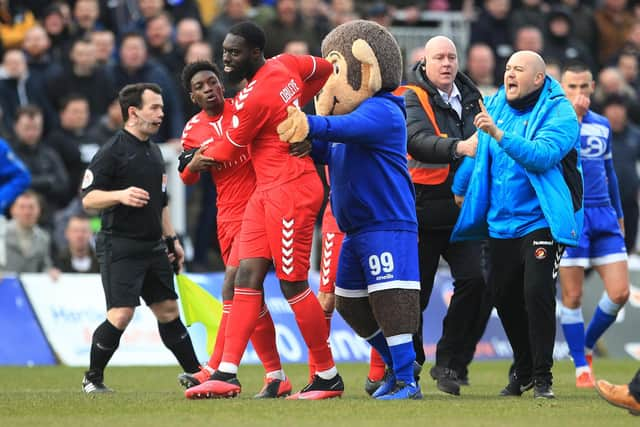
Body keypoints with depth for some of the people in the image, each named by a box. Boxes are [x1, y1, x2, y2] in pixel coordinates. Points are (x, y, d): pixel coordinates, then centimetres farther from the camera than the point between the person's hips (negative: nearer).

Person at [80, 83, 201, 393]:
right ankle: (92, 379, 0)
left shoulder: (153, 151, 17)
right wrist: (120, 195, -30)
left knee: (168, 310, 11)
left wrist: (171, 239, 23)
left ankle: (195, 374, 18)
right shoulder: (112, 152, -9)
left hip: (153, 248, 8)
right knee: (121, 315, -14)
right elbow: (88, 198, -14)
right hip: (120, 247, -8)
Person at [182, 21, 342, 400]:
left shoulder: (254, 98, -19)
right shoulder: (285, 65, 5)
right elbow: (326, 68, 24)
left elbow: (227, 150, -5)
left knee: (293, 284, -4)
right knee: (248, 276, 1)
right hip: (267, 191, 10)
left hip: (289, 191, -10)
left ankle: (328, 377, 8)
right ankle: (227, 373, -5)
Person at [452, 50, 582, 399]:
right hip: (502, 223, 7)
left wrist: (499, 134, -36)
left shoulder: (559, 112, -12)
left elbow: (542, 155, -28)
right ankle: (523, 370, 29)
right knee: (504, 295, 11)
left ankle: (542, 376, -7)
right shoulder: (496, 105, 7)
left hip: (542, 222, -7)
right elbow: (479, 151, 19)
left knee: (537, 292, -18)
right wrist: (459, 190, 23)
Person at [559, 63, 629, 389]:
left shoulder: (602, 125, 14)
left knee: (619, 292, -3)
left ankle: (587, 346, 21)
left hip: (603, 215, 5)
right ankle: (581, 367, 8)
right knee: (572, 296, -3)